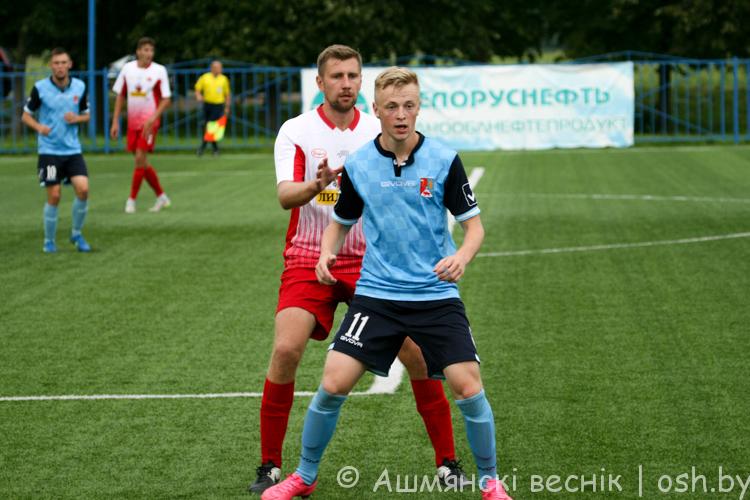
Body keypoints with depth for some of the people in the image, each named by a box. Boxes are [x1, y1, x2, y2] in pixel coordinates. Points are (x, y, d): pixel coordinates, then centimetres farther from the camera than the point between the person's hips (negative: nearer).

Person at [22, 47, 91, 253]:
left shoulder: (79, 87, 1)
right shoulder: (40, 88, -7)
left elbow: (86, 115, 13)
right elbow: (26, 115, 1)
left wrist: (76, 118, -10)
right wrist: (39, 127, -19)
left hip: (73, 150, 2)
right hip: (49, 150, -2)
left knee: (83, 189, -12)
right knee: (54, 196, -4)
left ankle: (76, 234, 10)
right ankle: (49, 240, 14)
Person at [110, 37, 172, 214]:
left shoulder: (159, 71, -7)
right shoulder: (127, 68, 3)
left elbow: (166, 99, -5)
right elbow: (120, 96, 10)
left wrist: (153, 118, -18)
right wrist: (115, 122, 5)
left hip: (149, 122, -4)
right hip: (133, 121, 4)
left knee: (140, 158, -13)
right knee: (142, 163, 8)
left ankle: (131, 200, -4)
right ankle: (161, 196, 23)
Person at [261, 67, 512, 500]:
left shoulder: (444, 160, -6)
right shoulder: (357, 165, -1)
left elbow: (474, 224, -2)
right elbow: (341, 222, 15)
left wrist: (462, 256, -23)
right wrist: (327, 252, -7)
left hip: (437, 294, -1)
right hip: (377, 293, 1)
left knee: (469, 388, -11)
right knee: (333, 385, -8)